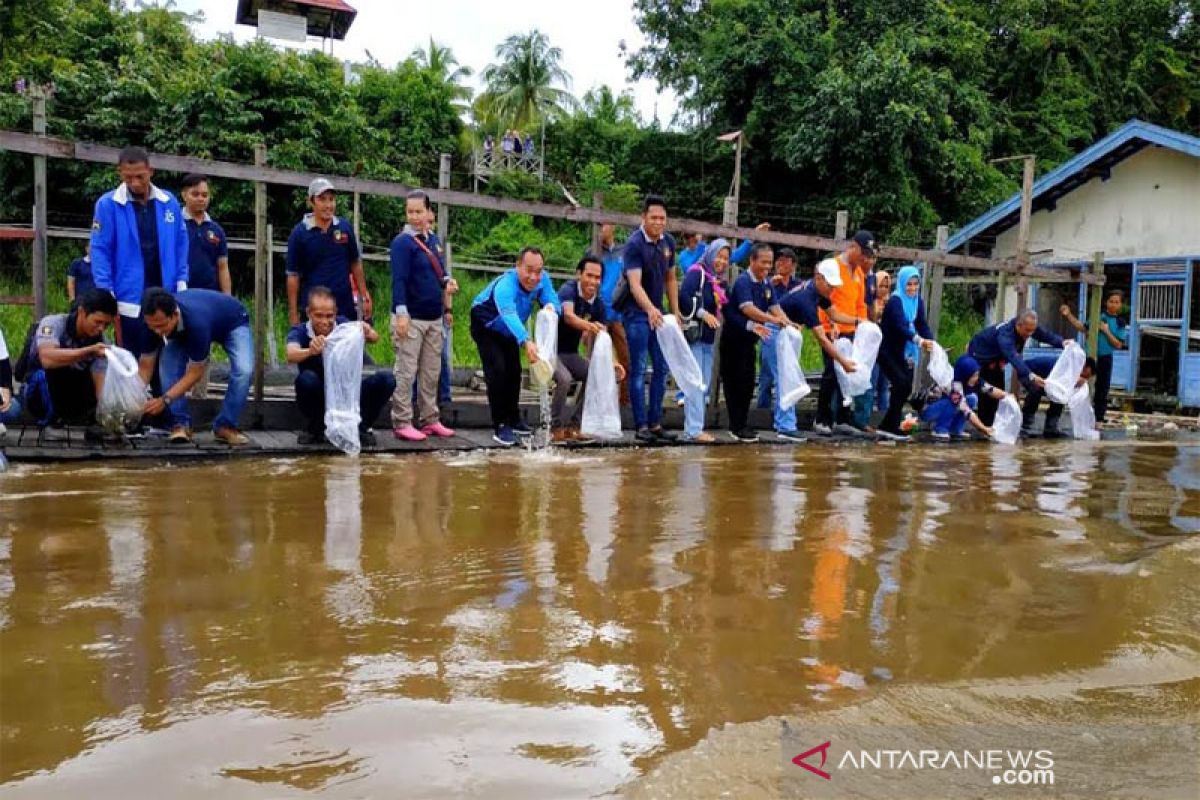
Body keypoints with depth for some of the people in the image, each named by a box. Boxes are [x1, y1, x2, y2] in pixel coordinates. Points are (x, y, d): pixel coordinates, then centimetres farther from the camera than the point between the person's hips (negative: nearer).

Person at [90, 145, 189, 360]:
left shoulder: (169, 203, 4)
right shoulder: (108, 205, -4)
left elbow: (180, 246, 9)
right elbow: (100, 252, -4)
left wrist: (181, 287, 4)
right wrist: (107, 297, -9)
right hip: (129, 301, -3)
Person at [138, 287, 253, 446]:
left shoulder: (197, 322, -46)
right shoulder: (155, 321, -30)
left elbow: (195, 372, -33)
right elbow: (146, 366, -19)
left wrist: (165, 400, -39)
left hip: (233, 322, -5)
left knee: (243, 370, -29)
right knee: (168, 365, -19)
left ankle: (225, 426, -12)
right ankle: (181, 424, -6)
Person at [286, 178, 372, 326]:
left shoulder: (345, 227, 1)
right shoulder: (299, 233, -5)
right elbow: (293, 275, -3)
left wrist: (365, 297, 7)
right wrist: (293, 313, -6)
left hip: (346, 307, 3)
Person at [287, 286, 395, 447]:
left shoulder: (342, 325, -9)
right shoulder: (299, 331, -13)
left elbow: (375, 338, -24)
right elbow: (291, 355, -36)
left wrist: (368, 333, -49)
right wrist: (310, 351, -58)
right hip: (319, 398, -1)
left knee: (386, 379, -21)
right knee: (306, 379, -34)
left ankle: (361, 427, 1)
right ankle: (314, 428, -6)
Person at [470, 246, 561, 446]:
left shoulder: (543, 280, -23)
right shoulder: (504, 286, -44)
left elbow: (555, 303, -25)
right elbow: (509, 315, -60)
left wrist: (552, 307, -52)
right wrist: (526, 343, -77)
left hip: (508, 331, 7)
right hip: (485, 327, -7)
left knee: (514, 371, 12)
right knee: (497, 370, -19)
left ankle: (513, 420, 29)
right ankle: (499, 426, -12)